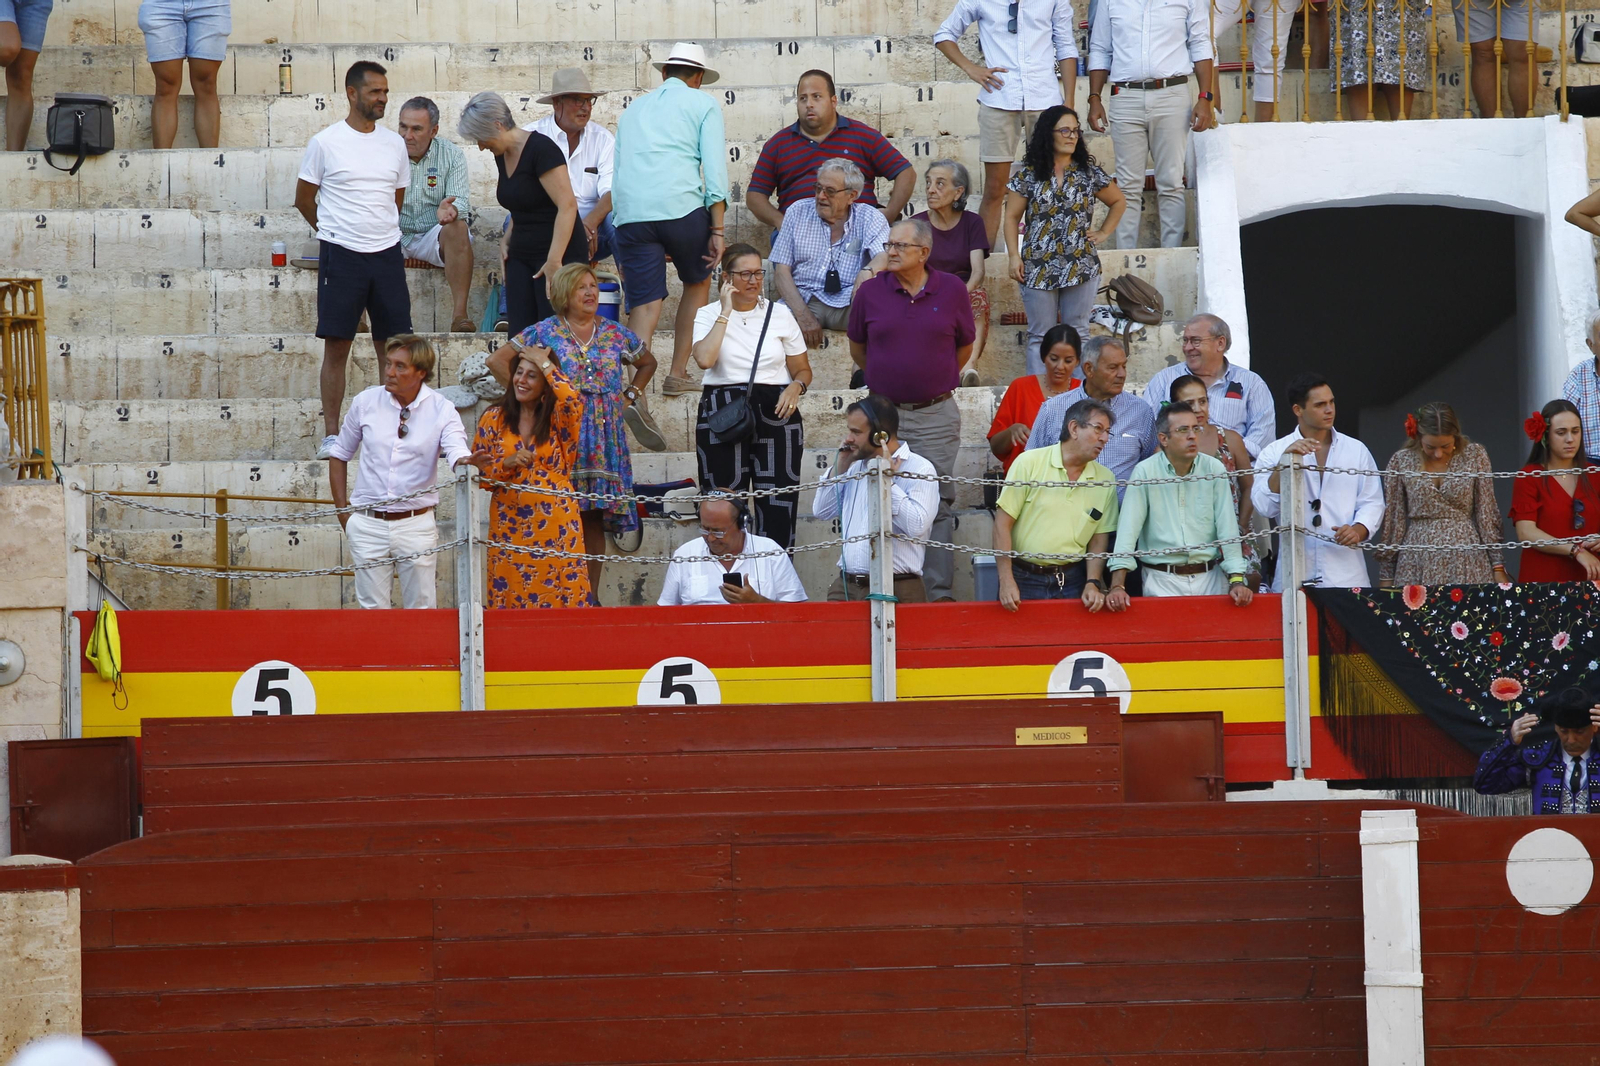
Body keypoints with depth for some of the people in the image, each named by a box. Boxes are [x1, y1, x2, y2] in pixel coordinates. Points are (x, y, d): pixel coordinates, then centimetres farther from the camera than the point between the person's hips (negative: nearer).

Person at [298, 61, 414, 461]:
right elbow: (304, 200, 8)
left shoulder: (395, 144, 10)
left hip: (387, 254, 4)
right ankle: (331, 435, 2)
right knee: (336, 345, -2)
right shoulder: (325, 143, -2)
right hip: (340, 255, -4)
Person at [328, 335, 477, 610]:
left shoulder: (442, 410, -3)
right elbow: (339, 454, 11)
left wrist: (467, 462, -43)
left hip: (416, 523, -1)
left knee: (422, 609, 2)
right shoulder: (366, 401, 1)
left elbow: (457, 453, -18)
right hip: (368, 523, 1)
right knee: (372, 610, 4)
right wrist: (342, 509, 6)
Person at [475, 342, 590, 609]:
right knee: (510, 598, -1)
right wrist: (507, 464, -13)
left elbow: (572, 399, -21)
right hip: (509, 524, 1)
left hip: (555, 526, -1)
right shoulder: (494, 419, 7)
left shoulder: (557, 417, 3)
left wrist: (545, 364, -9)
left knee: (557, 598, -5)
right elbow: (479, 473, 7)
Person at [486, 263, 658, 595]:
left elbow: (647, 362, 28)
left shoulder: (615, 333, 11)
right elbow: (497, 360, 2)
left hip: (605, 437, 3)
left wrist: (630, 396, 16)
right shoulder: (544, 332, 1)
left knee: (595, 518, 3)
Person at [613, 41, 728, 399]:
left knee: (644, 305, -1)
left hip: (629, 214, 3)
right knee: (698, 283, 23)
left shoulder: (634, 108, 27)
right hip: (682, 206, -3)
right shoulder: (703, 104, 13)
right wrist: (717, 231, 1)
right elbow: (714, 168, 2)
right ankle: (677, 375, 19)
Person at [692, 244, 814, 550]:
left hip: (775, 413, 1)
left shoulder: (780, 314, 11)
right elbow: (704, 359, -14)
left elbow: (803, 370, 16)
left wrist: (796, 387, -7)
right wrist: (726, 312, -9)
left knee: (778, 507, -5)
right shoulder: (708, 315, 6)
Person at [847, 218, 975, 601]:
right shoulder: (870, 292, -1)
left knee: (938, 505, 0)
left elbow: (964, 347, 12)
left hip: (937, 415, -1)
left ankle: (939, 592, 4)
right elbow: (857, 348, 15)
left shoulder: (952, 290, -1)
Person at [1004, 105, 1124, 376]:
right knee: (1040, 337, 1)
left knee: (1077, 333, 2)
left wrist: (1103, 233, 9)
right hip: (1038, 268, -1)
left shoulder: (1089, 173, 6)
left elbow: (1118, 202, 21)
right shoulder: (1028, 175, 2)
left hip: (1081, 268, 1)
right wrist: (1014, 256, -5)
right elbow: (1011, 217, 5)